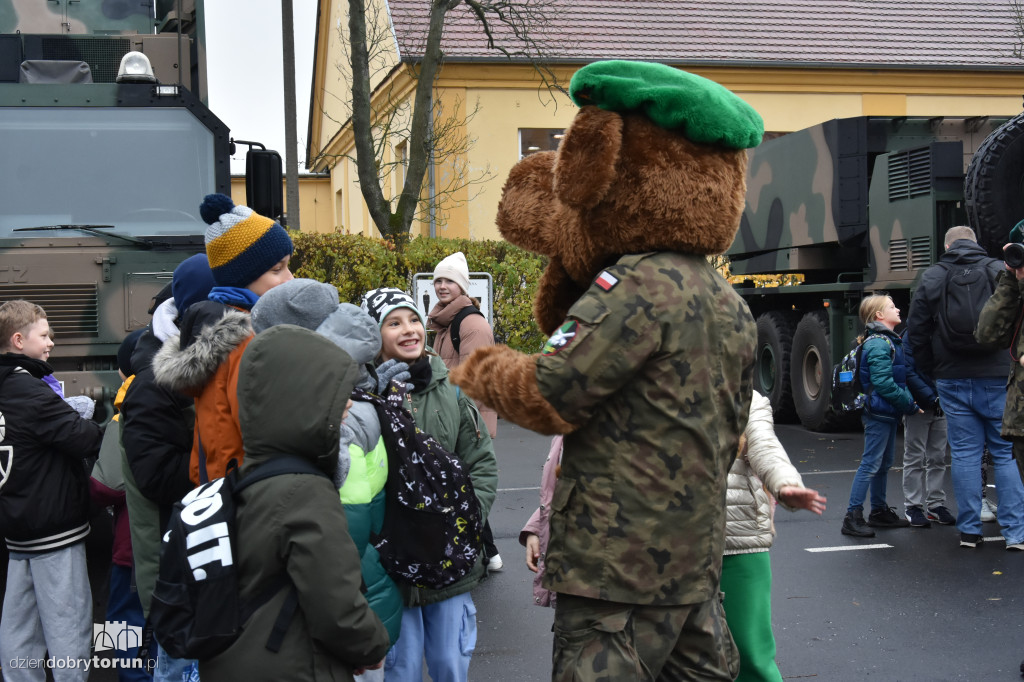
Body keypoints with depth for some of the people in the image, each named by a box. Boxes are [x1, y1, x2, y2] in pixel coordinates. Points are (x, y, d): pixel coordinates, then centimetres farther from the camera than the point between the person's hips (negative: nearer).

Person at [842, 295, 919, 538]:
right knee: (871, 463, -9)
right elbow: (883, 383, -21)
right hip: (879, 412, -10)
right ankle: (853, 517, -8)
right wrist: (910, 405, -15)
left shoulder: (889, 340, 17)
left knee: (884, 463, 17)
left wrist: (909, 402, 10)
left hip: (889, 412, 10)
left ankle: (879, 511, 28)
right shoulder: (879, 344, -16)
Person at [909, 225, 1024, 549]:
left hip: (953, 380, 1)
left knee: (964, 453, 6)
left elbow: (916, 331, 4)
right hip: (996, 377, -1)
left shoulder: (931, 277, 4)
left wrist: (931, 371, 13)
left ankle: (969, 530, 8)